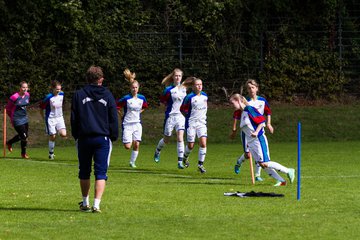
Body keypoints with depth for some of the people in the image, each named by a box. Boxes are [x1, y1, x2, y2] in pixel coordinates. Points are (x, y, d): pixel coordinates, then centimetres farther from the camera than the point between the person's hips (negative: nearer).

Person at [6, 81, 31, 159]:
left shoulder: (27, 95, -1)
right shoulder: (14, 97, -22)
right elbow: (8, 108, -8)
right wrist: (12, 117, 4)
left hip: (25, 118, 7)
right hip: (17, 120, -7)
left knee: (23, 135, 19)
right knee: (24, 136, -5)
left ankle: (9, 143, 45)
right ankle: (23, 154, 17)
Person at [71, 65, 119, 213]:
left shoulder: (78, 95, 2)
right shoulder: (108, 96, 1)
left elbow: (73, 119, 4)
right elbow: (113, 119, 3)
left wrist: (75, 136, 14)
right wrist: (114, 136, 11)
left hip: (84, 138, 1)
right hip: (103, 138, -1)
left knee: (84, 172, 15)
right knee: (101, 173, -2)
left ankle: (85, 203, 24)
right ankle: (96, 204, -13)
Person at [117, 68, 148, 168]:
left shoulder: (142, 98, 2)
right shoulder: (126, 99, -12)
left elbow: (144, 106, 24)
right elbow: (116, 107, -5)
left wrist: (139, 112, 10)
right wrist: (122, 116, -5)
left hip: (137, 123, 4)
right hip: (127, 124, -3)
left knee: (136, 144, -5)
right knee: (128, 146, -10)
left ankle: (132, 162, 12)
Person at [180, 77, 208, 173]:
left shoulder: (205, 96, 3)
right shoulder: (190, 97, -12)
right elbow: (182, 109, -5)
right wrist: (189, 116, -6)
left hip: (202, 123, 3)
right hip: (191, 123, -3)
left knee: (203, 143, -12)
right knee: (191, 145, 4)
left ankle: (200, 164, -3)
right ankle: (185, 157, 37)